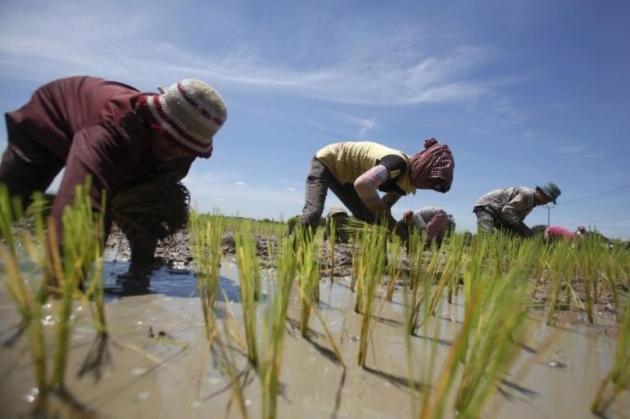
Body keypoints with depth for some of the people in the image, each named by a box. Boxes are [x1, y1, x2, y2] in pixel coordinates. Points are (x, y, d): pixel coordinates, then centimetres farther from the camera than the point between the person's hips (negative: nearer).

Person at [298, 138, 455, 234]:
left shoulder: (407, 180, -6)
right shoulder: (399, 164, -35)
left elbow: (382, 206, 5)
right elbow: (363, 183, -52)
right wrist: (391, 223, -42)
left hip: (344, 174, 9)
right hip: (327, 161, -8)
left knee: (371, 220, 1)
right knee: (313, 213, -26)